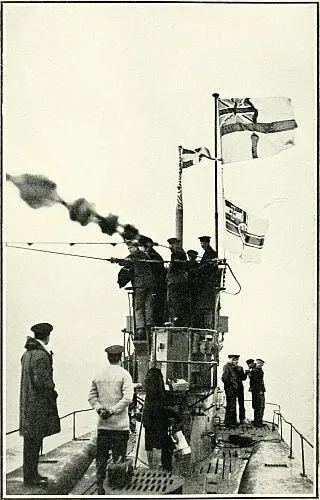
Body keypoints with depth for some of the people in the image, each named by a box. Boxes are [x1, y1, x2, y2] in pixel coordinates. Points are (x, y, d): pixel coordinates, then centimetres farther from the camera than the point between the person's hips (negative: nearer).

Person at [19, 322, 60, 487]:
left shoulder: (27, 354, 12)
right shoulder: (41, 356, -17)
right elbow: (40, 381, -23)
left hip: (27, 402, 9)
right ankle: (30, 477, 3)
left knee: (31, 441, 15)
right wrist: (52, 392, -6)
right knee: (33, 441, -3)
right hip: (38, 404, -9)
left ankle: (31, 473, 23)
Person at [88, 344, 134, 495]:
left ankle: (100, 486, 12)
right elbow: (127, 398, -16)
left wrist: (100, 409, -3)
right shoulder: (124, 374, -7)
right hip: (120, 425, -4)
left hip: (102, 424, 4)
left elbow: (92, 396, 7)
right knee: (119, 457, 4)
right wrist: (112, 411, -12)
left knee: (101, 456, 10)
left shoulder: (98, 376, 7)